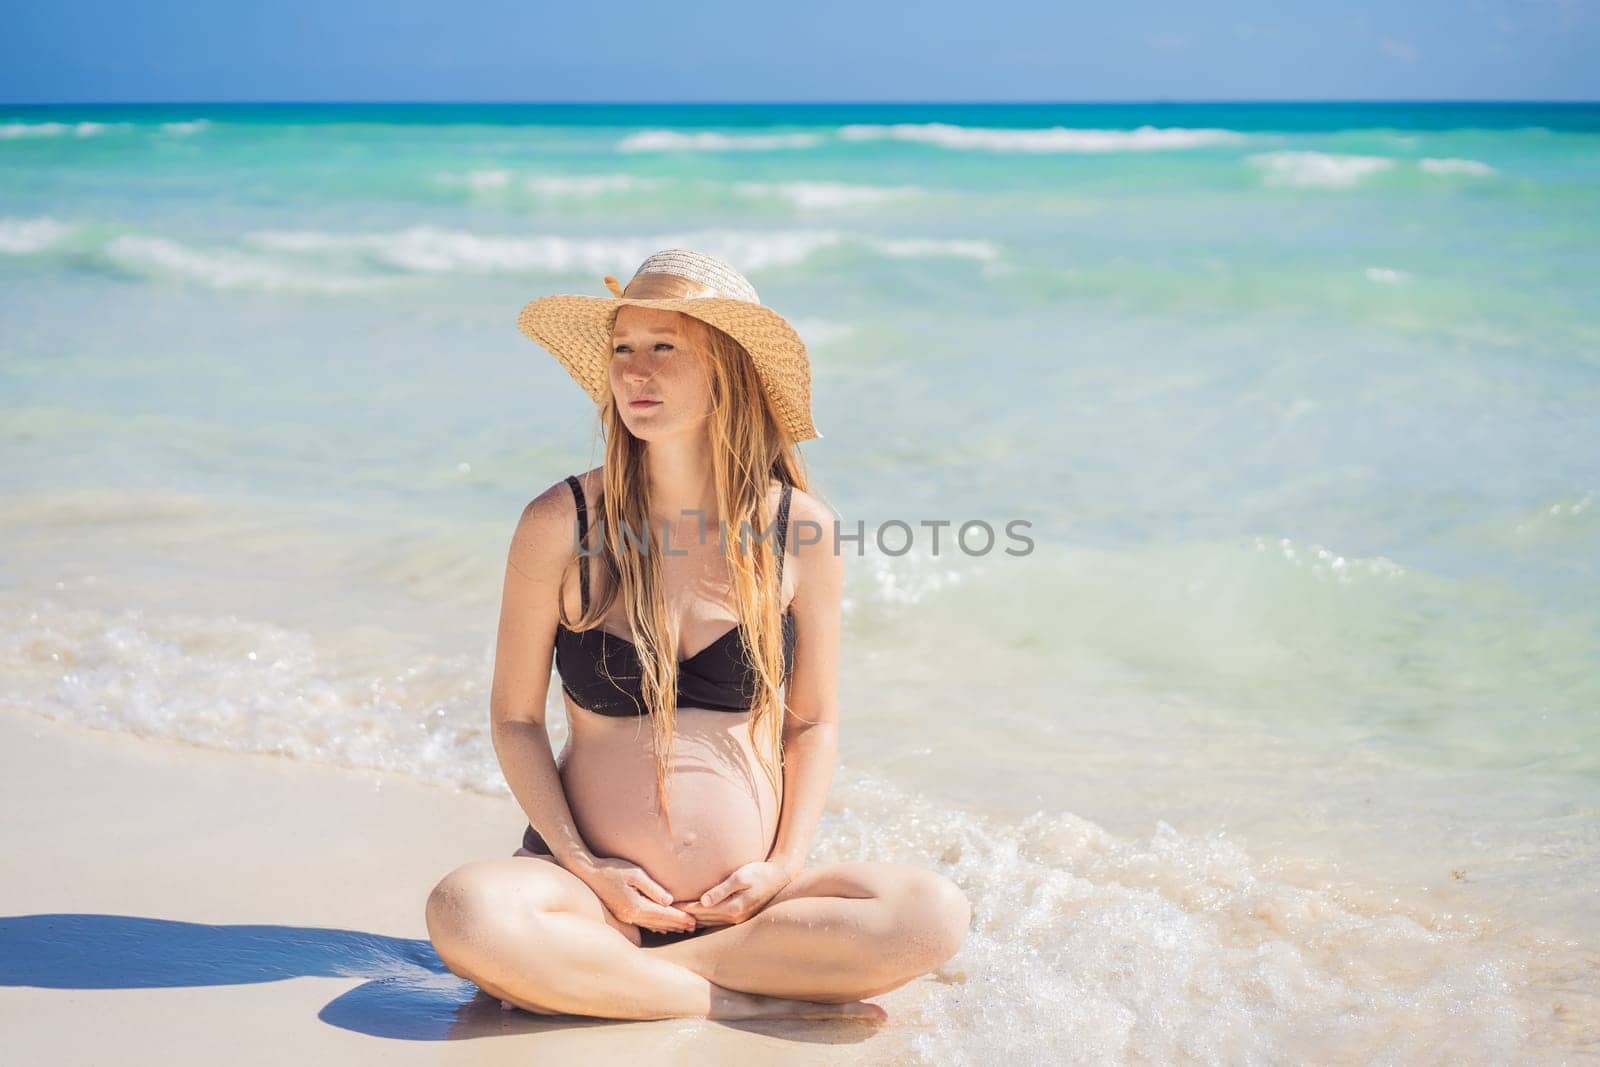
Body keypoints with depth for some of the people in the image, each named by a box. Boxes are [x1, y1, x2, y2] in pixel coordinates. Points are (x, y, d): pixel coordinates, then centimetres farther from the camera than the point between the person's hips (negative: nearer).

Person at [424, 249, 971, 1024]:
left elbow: (813, 722, 8)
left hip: (745, 896, 2)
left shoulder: (800, 529, -1)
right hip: (600, 887, -2)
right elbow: (514, 716, 2)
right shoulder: (561, 523, -4)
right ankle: (756, 999, -17)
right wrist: (582, 867, -9)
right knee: (465, 913, -33)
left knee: (934, 915, -25)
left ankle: (596, 976, -15)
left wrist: (785, 867, -5)